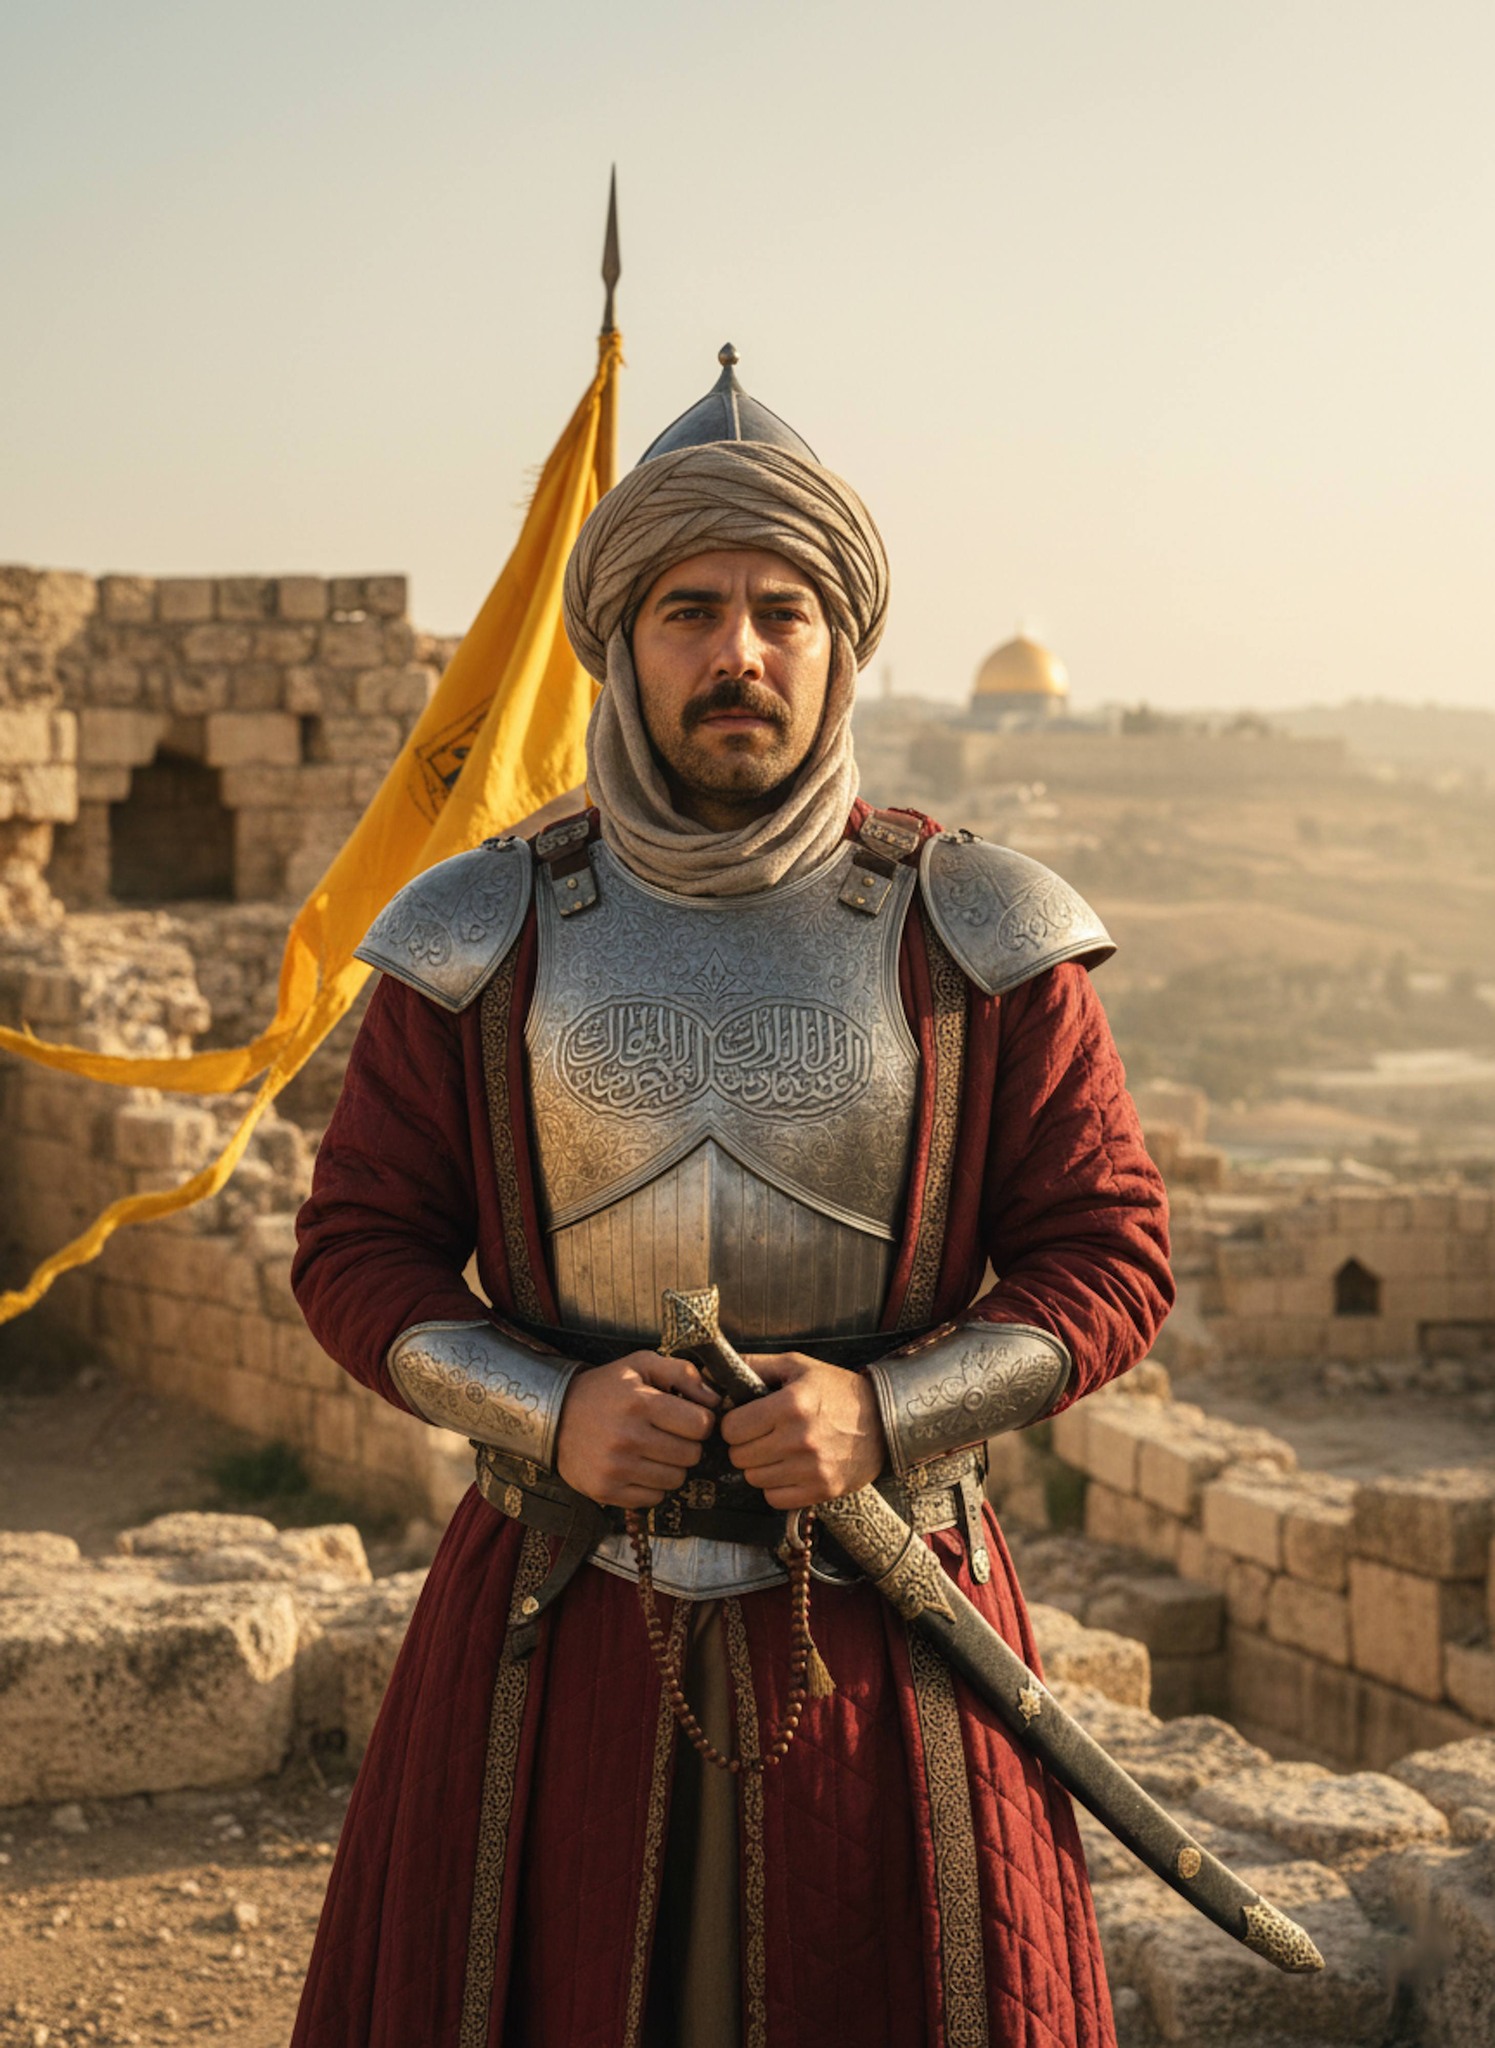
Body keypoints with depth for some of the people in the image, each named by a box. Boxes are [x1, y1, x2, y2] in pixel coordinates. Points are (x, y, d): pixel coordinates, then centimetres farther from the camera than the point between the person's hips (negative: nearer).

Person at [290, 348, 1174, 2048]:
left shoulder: (967, 937, -3)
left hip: (875, 1631, 0)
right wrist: (548, 1410, -13)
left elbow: (1107, 1252, 0)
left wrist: (883, 1410, -16)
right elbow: (357, 1247, 4)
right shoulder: (488, 939, 0)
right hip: (561, 1632, 1)